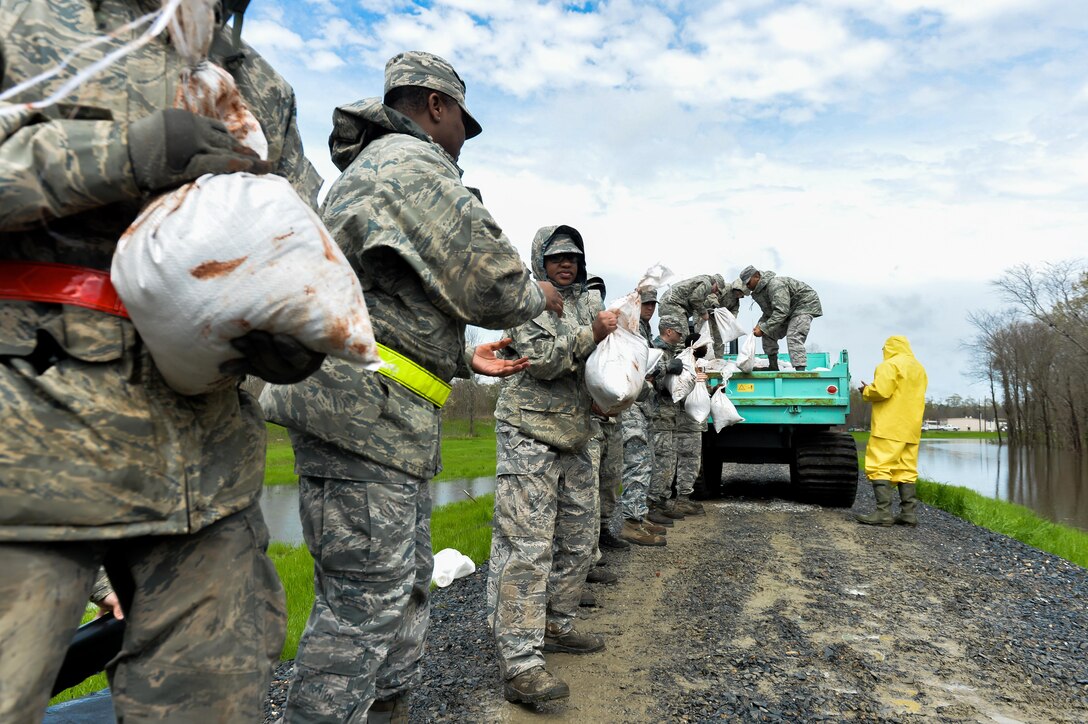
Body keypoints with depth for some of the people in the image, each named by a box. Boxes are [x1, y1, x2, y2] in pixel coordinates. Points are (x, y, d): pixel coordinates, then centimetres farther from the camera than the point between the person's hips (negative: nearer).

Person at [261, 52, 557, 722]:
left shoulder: (373, 169, 27)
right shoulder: (414, 162, -8)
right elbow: (492, 285, -15)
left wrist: (463, 359, 25)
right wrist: (540, 296, 7)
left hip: (386, 421, 11)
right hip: (362, 413, -11)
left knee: (406, 584, 17)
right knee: (365, 601, -5)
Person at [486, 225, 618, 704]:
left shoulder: (589, 302, 18)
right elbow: (540, 359, -16)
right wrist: (591, 334, -17)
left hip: (573, 437, 8)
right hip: (528, 435, -8)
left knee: (578, 537, 14)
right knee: (526, 544, -12)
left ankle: (556, 627, 30)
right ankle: (519, 663, -11)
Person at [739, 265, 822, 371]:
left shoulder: (775, 284, -30)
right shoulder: (758, 292, 2)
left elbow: (781, 311, -37)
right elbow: (768, 313, 11)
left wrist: (763, 329, -36)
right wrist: (759, 325, -10)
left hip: (805, 304, -10)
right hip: (790, 310, 10)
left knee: (794, 337, -27)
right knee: (768, 335, 5)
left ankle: (800, 370, -34)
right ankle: (773, 367, 11)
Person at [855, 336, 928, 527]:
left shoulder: (890, 365, -10)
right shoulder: (919, 368, 18)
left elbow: (881, 391, -20)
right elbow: (913, 396, 20)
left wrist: (866, 392, -2)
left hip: (889, 427, -9)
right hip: (911, 427, 9)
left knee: (879, 467, -8)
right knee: (906, 469, 10)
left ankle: (883, 512, -14)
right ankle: (908, 512, 9)